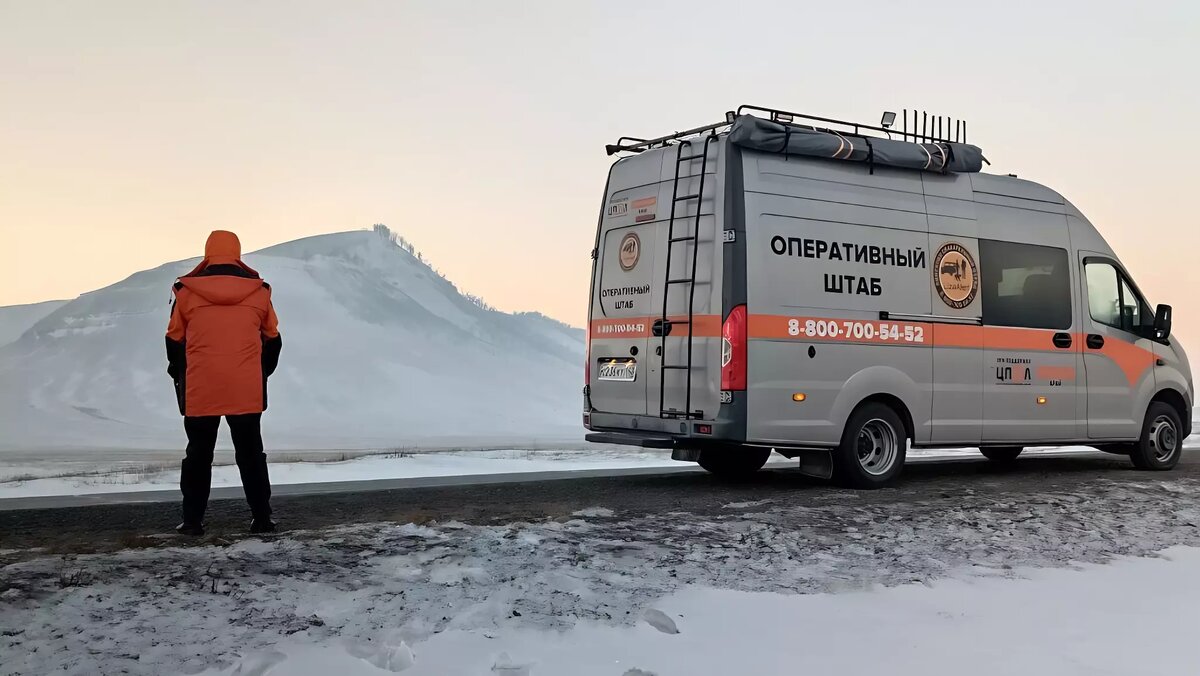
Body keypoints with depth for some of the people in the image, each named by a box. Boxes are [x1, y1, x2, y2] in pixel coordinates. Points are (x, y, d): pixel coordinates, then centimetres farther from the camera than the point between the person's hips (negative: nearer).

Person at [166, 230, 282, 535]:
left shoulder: (187, 292, 0)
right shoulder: (259, 292, 3)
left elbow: (174, 340, 8)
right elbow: (272, 340, 11)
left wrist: (180, 376, 23)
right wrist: (262, 374, 24)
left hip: (199, 391, -1)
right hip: (248, 392, 1)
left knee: (198, 455, 10)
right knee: (251, 454, 9)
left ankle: (193, 520, 11)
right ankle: (262, 518, 9)